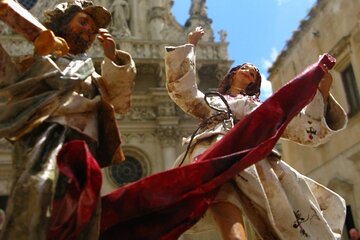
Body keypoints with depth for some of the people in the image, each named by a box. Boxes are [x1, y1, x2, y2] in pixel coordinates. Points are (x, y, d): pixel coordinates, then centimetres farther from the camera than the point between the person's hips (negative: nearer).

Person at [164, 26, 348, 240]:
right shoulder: (209, 102, 40)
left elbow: (308, 132, 24)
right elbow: (180, 86, 24)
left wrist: (322, 90, 11)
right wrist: (191, 45, 31)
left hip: (256, 158, 2)